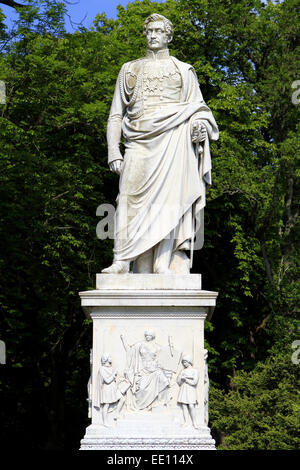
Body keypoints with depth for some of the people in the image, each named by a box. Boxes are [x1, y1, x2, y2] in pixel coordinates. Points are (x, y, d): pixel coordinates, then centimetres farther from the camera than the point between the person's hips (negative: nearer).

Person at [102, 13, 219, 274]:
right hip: (139, 144, 1)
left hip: (172, 141, -1)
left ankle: (164, 264, -28)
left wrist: (200, 126, -9)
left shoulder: (183, 71, 21)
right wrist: (113, 151, 7)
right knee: (132, 199, -17)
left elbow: (198, 109, 15)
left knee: (169, 199, -20)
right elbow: (116, 115, 20)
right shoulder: (130, 70, 24)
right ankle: (122, 261, -23)